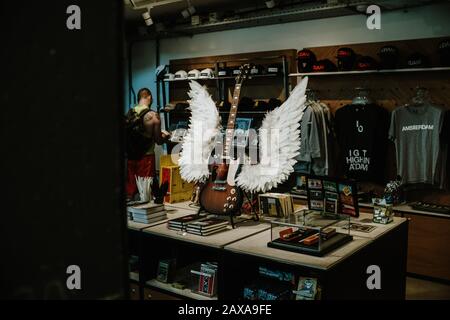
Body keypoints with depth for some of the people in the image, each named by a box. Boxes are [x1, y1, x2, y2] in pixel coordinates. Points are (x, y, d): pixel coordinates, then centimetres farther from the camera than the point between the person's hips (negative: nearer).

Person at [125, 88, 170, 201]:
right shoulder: (153, 116, -13)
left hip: (130, 156, 4)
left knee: (130, 187, 15)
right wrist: (166, 135, 14)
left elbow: (127, 134, 11)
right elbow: (158, 140, -9)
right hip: (146, 157, -4)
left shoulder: (129, 113, 0)